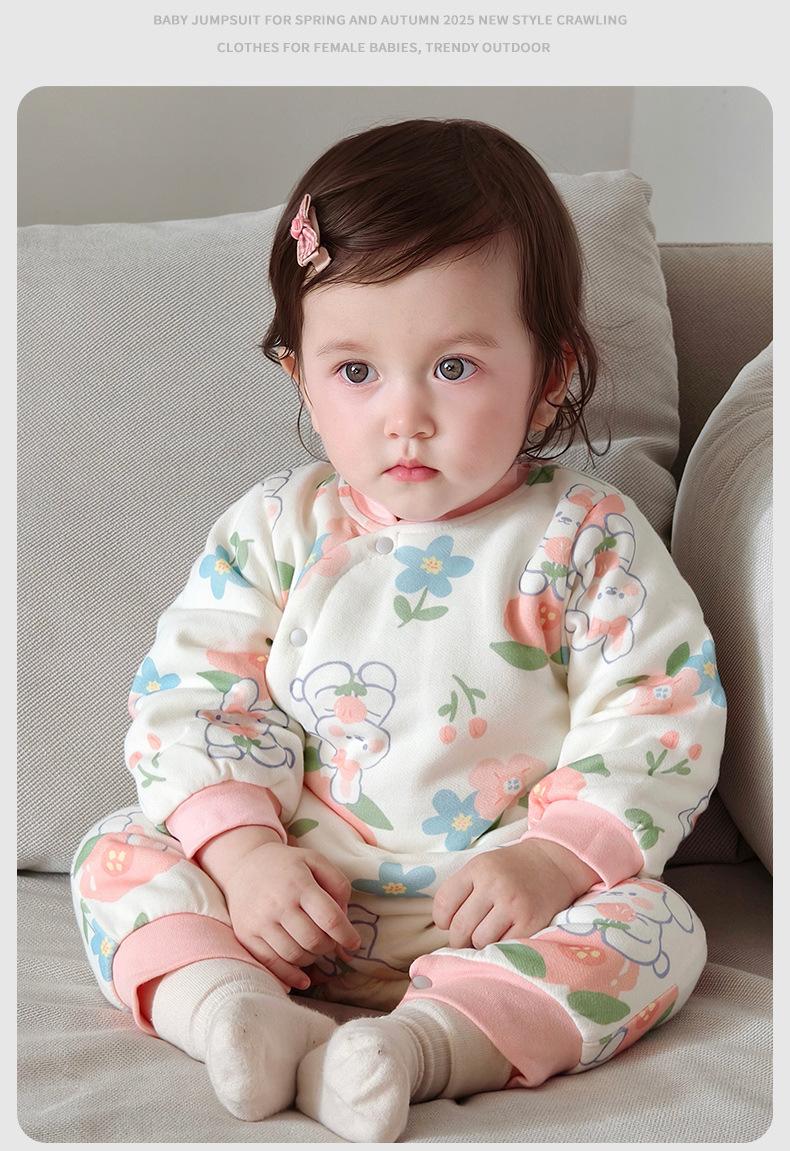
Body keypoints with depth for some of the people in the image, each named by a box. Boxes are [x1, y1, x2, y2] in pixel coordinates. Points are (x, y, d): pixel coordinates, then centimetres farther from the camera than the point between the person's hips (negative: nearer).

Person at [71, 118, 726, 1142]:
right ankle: (231, 1005, -32)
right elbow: (190, 699, 0)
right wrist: (241, 851, -16)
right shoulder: (276, 529, 2)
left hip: (505, 905, -2)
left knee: (650, 924, -25)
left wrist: (554, 861, -20)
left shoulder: (586, 540, -5)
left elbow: (661, 723, -6)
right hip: (289, 900, 2)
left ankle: (422, 1040, -41)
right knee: (117, 852, -10)